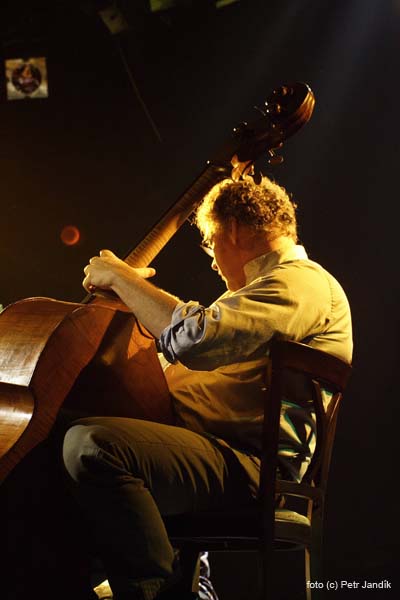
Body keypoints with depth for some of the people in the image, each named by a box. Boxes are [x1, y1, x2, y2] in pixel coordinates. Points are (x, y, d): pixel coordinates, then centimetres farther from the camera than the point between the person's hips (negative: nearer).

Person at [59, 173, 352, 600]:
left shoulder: (303, 283, -10)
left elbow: (195, 338, -26)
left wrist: (121, 277, -12)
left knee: (89, 445, -32)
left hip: (252, 468, -11)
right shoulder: (273, 286, 27)